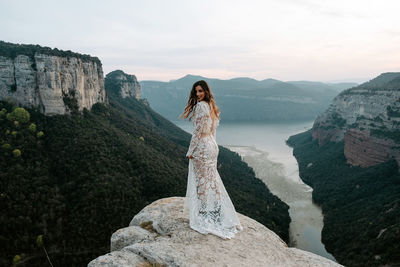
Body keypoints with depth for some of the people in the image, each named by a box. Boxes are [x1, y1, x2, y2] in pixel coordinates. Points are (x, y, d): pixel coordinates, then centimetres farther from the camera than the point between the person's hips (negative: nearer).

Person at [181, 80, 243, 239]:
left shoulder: (200, 106, -15)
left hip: (201, 148, -9)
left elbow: (198, 131, -18)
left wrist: (190, 151, -12)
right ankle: (218, 214, 25)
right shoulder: (211, 106, 13)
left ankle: (205, 216, 12)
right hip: (212, 146, 9)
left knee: (202, 180, 1)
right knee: (212, 180, 15)